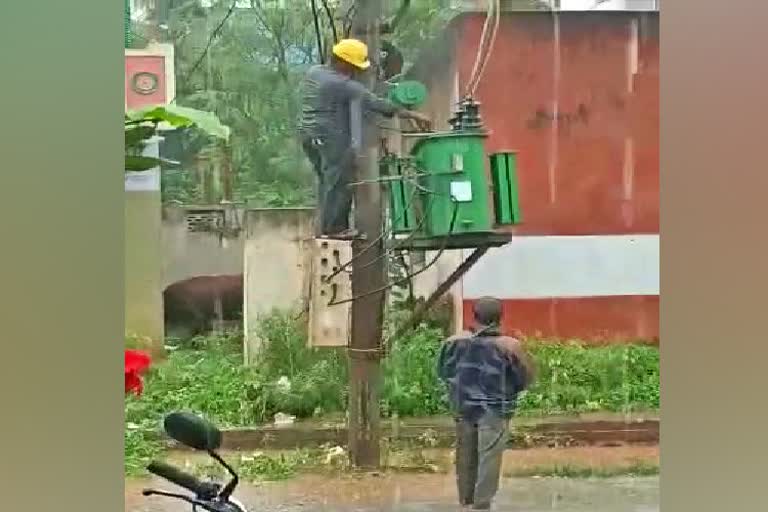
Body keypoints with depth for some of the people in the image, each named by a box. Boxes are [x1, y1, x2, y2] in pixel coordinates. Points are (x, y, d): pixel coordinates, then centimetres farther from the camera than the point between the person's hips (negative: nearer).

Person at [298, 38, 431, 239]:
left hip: (308, 133, 9)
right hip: (332, 137, -9)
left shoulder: (313, 72, 10)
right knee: (338, 183, -3)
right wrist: (413, 116, -12)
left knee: (325, 181, 15)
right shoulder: (345, 85, -15)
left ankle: (327, 226, 17)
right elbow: (378, 104, -15)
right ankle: (334, 228, -1)